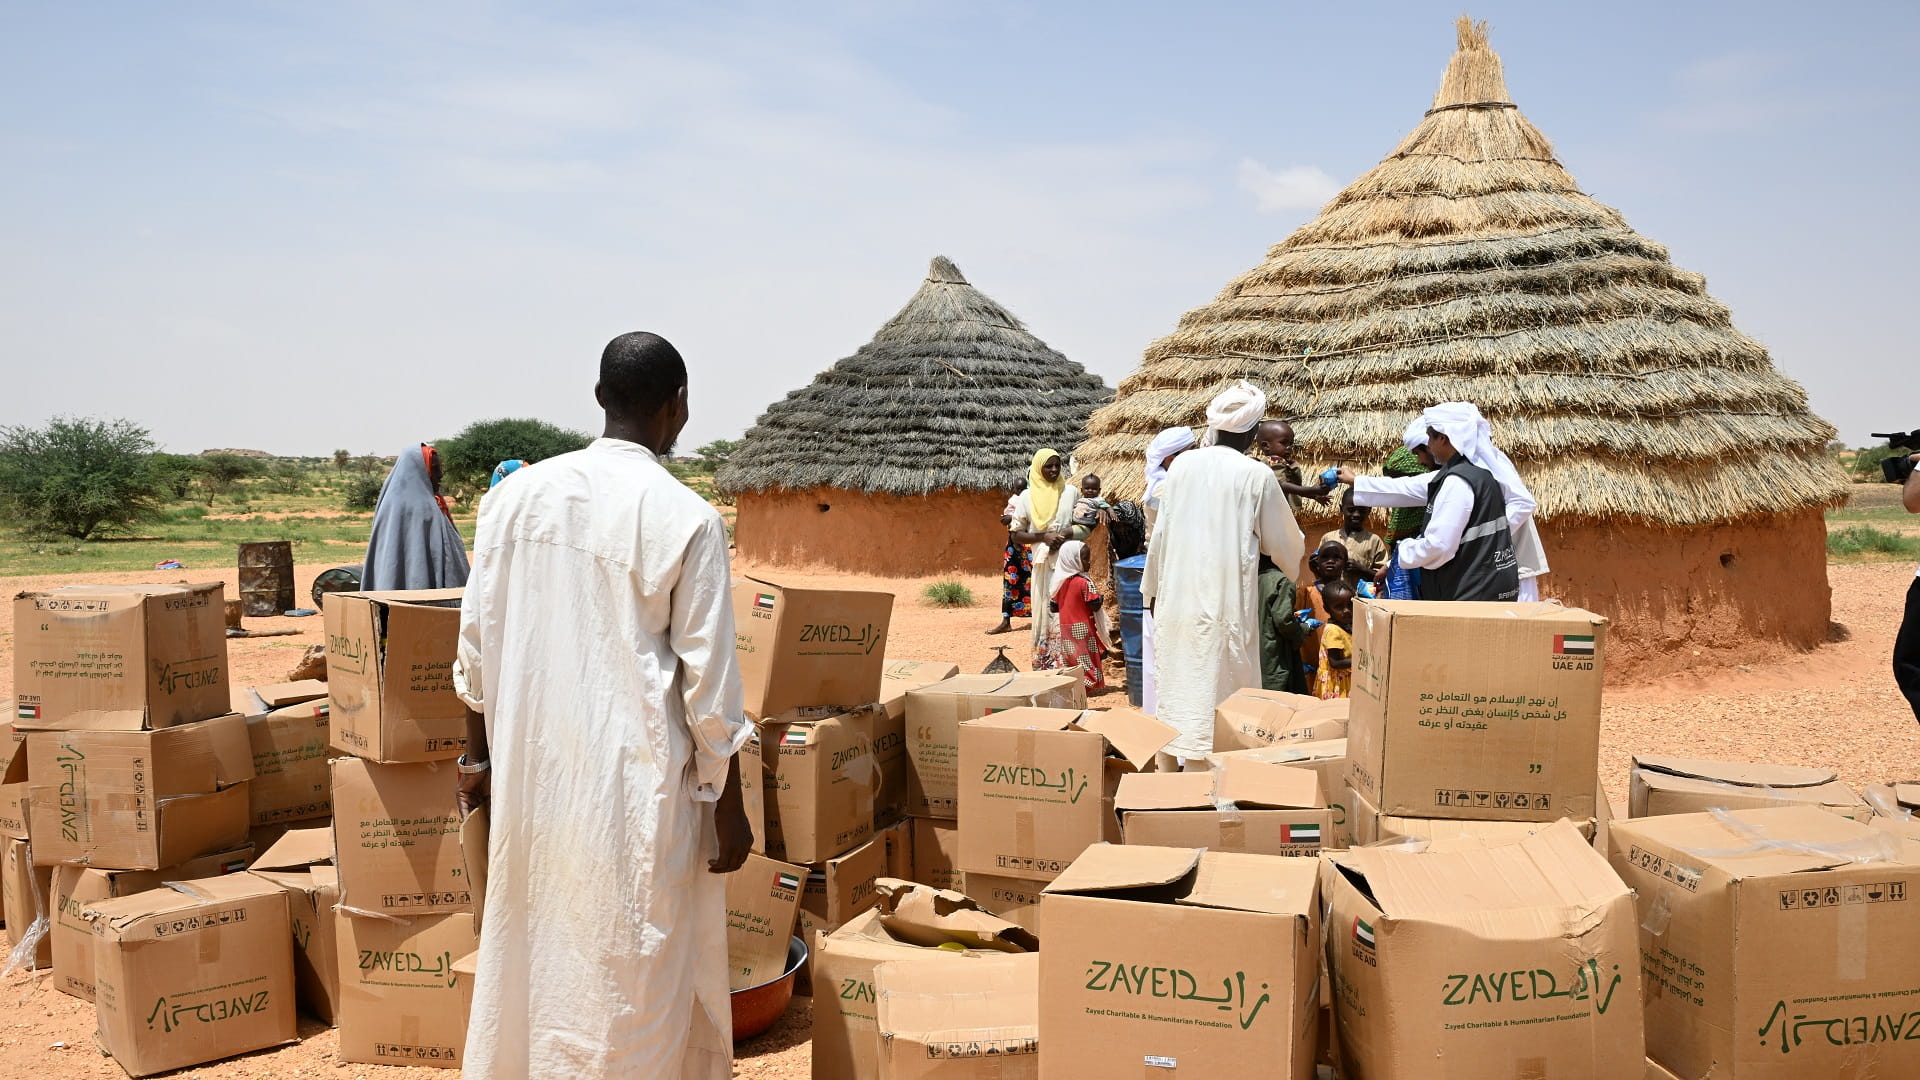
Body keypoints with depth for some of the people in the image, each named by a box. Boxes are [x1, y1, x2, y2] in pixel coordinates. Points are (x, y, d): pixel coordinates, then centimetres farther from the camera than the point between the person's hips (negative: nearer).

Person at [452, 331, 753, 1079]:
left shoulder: (516, 496, 0)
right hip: (632, 786, -5)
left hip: (532, 778, 5)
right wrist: (728, 808, -3)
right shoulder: (685, 518, -14)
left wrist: (479, 753, 18)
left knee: (529, 954, 19)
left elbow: (477, 642, 6)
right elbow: (708, 683, -11)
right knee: (632, 974, 9)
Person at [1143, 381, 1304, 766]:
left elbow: (1160, 533, 7)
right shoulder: (1257, 475, -7)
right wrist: (1297, 553, 27)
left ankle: (1168, 767, 22)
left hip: (1175, 597, 4)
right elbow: (1285, 544, 4)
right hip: (1225, 603, -4)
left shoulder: (1182, 464, 1)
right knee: (1216, 693, 2)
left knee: (1175, 686, 13)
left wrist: (1152, 589, 19)